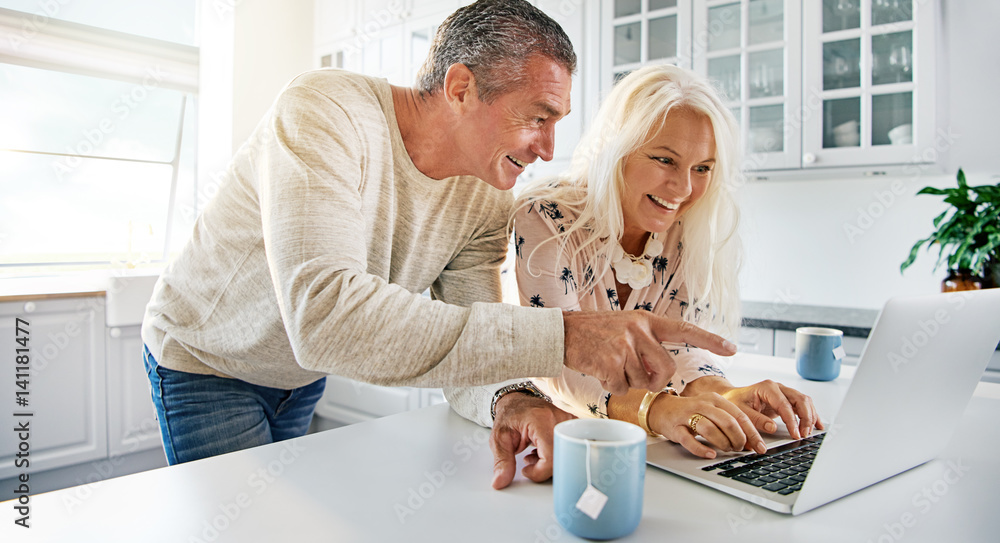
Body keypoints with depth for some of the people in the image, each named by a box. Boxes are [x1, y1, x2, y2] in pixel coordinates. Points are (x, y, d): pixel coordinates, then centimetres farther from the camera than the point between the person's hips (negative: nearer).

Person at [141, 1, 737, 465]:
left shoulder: (487, 200, -15)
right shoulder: (325, 112, -34)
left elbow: (470, 346, -15)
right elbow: (325, 315, -48)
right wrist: (555, 336, -52)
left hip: (304, 376, 5)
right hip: (205, 363, -4)